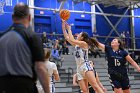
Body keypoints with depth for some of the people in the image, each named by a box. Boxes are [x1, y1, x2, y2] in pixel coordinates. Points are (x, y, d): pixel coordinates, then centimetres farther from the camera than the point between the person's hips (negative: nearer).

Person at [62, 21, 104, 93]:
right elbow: (67, 37, 21)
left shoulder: (84, 43, -2)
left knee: (95, 86, -21)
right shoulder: (76, 45, 19)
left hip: (86, 67, -8)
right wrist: (63, 27, 18)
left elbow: (71, 40, -12)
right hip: (79, 69, 8)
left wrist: (69, 29, 0)